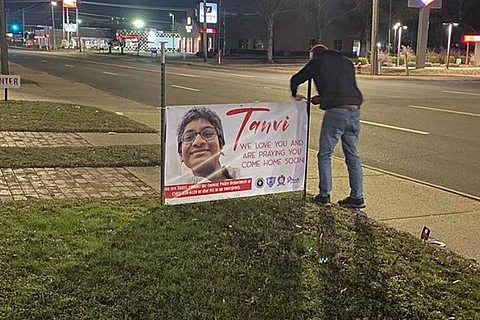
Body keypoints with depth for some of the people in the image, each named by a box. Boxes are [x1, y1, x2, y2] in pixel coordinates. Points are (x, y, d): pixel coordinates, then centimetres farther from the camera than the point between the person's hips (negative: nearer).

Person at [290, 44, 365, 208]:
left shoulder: (317, 62, 12)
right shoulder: (346, 62, 25)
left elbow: (295, 79, 19)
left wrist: (295, 95, 39)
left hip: (335, 111, -5)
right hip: (354, 110, 5)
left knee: (325, 155, 6)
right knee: (352, 155, 12)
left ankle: (324, 195, 6)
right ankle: (357, 197, 13)